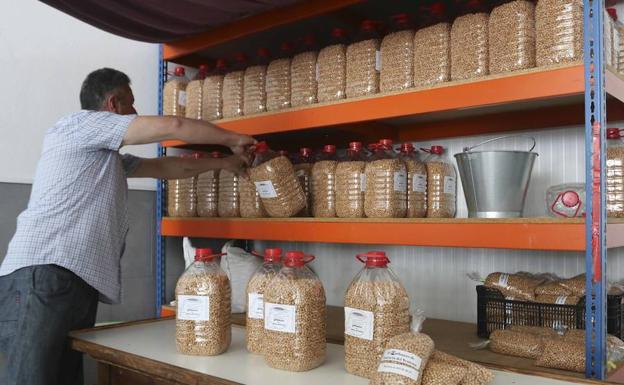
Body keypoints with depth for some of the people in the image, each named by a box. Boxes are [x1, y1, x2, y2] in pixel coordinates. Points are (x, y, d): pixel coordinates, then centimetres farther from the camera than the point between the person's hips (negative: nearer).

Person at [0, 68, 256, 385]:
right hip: (43, 275, -9)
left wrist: (224, 162, 36)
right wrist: (234, 140, 10)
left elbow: (165, 167, 32)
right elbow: (173, 126, -3)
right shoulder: (81, 123, 1)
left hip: (79, 282, 9)